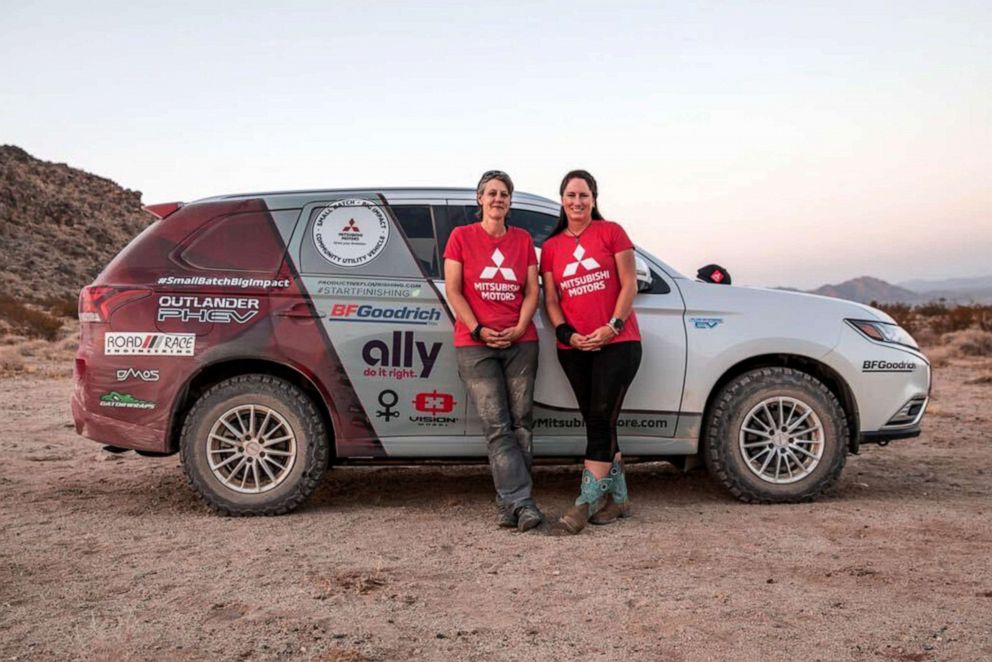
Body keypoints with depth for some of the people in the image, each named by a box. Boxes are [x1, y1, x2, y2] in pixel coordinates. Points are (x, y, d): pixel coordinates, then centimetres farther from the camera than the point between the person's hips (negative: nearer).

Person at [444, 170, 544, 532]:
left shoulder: (523, 239, 13)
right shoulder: (462, 237, 6)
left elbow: (532, 290, 9)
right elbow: (453, 290, 0)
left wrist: (520, 328, -7)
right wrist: (478, 330, -10)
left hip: (520, 343, 3)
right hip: (475, 345, -3)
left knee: (520, 423, 0)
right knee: (497, 426, -8)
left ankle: (509, 502, 6)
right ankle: (522, 501, -10)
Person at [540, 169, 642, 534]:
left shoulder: (610, 232, 2)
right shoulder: (551, 247, 11)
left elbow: (629, 284, -2)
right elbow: (551, 299, 8)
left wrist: (613, 326, -13)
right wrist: (567, 333, -9)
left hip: (617, 342, -4)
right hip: (574, 348, 4)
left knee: (600, 420, -10)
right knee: (597, 422, 9)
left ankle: (587, 501, -8)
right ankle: (618, 497, 21)